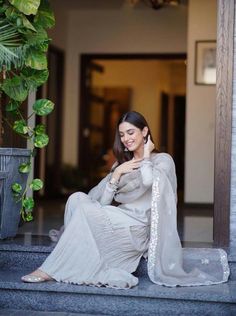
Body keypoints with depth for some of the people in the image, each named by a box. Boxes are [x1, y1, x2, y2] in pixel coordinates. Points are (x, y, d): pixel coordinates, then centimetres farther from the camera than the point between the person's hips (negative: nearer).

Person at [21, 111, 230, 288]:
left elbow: (148, 180, -22)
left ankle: (52, 271, -19)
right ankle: (79, 267, -24)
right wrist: (117, 174, -2)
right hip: (118, 225, 6)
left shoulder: (163, 160, 5)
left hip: (138, 228, -6)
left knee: (85, 210, -23)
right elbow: (103, 202, 10)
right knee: (77, 198, -17)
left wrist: (146, 155, -4)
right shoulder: (122, 164, 23)